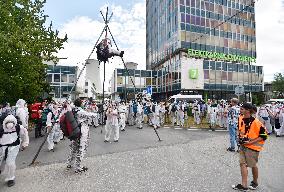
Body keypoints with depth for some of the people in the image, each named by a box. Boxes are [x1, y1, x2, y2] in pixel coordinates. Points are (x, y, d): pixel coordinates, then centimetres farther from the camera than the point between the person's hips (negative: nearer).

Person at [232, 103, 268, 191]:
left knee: (253, 165, 13)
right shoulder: (240, 118, -4)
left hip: (253, 146, -5)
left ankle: (255, 182, 39)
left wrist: (250, 142, -21)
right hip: (243, 145, 5)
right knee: (242, 163, 5)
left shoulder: (255, 122, -24)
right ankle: (244, 185, 15)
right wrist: (240, 136, 1)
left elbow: (264, 136, -18)